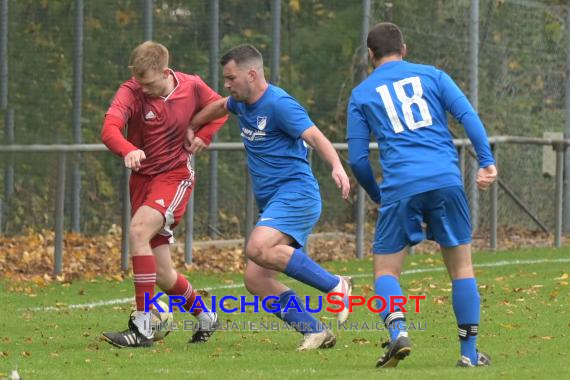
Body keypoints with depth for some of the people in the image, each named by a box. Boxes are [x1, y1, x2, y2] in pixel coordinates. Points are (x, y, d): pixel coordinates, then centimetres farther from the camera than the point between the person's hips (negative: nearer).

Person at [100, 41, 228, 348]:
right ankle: (205, 316, 35)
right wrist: (128, 150, -51)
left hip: (175, 175, -3)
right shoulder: (130, 92, -13)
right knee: (162, 275, 5)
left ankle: (142, 327, -31)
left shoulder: (192, 87, -8)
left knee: (138, 230, -30)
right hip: (142, 177, 3)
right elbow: (109, 129, -30)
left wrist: (202, 136, -4)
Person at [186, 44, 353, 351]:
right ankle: (315, 333, -6)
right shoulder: (243, 102, 15)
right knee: (255, 279, -4)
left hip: (296, 193, -9)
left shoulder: (278, 104, -12)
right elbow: (219, 107, 39)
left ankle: (336, 286, -25)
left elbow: (315, 137, -23)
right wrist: (191, 128, 40)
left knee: (259, 248, -33)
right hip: (273, 204, 9)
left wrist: (337, 167, -39)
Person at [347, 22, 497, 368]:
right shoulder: (432, 76, 15)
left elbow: (357, 158, 12)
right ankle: (470, 351, 9)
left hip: (400, 188, -1)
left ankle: (398, 331, -19)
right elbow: (468, 116, 2)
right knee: (462, 268, 12)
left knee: (386, 270, 8)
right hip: (447, 181, 1)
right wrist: (487, 162, 0)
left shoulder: (361, 94, 15)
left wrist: (377, 195, 25)